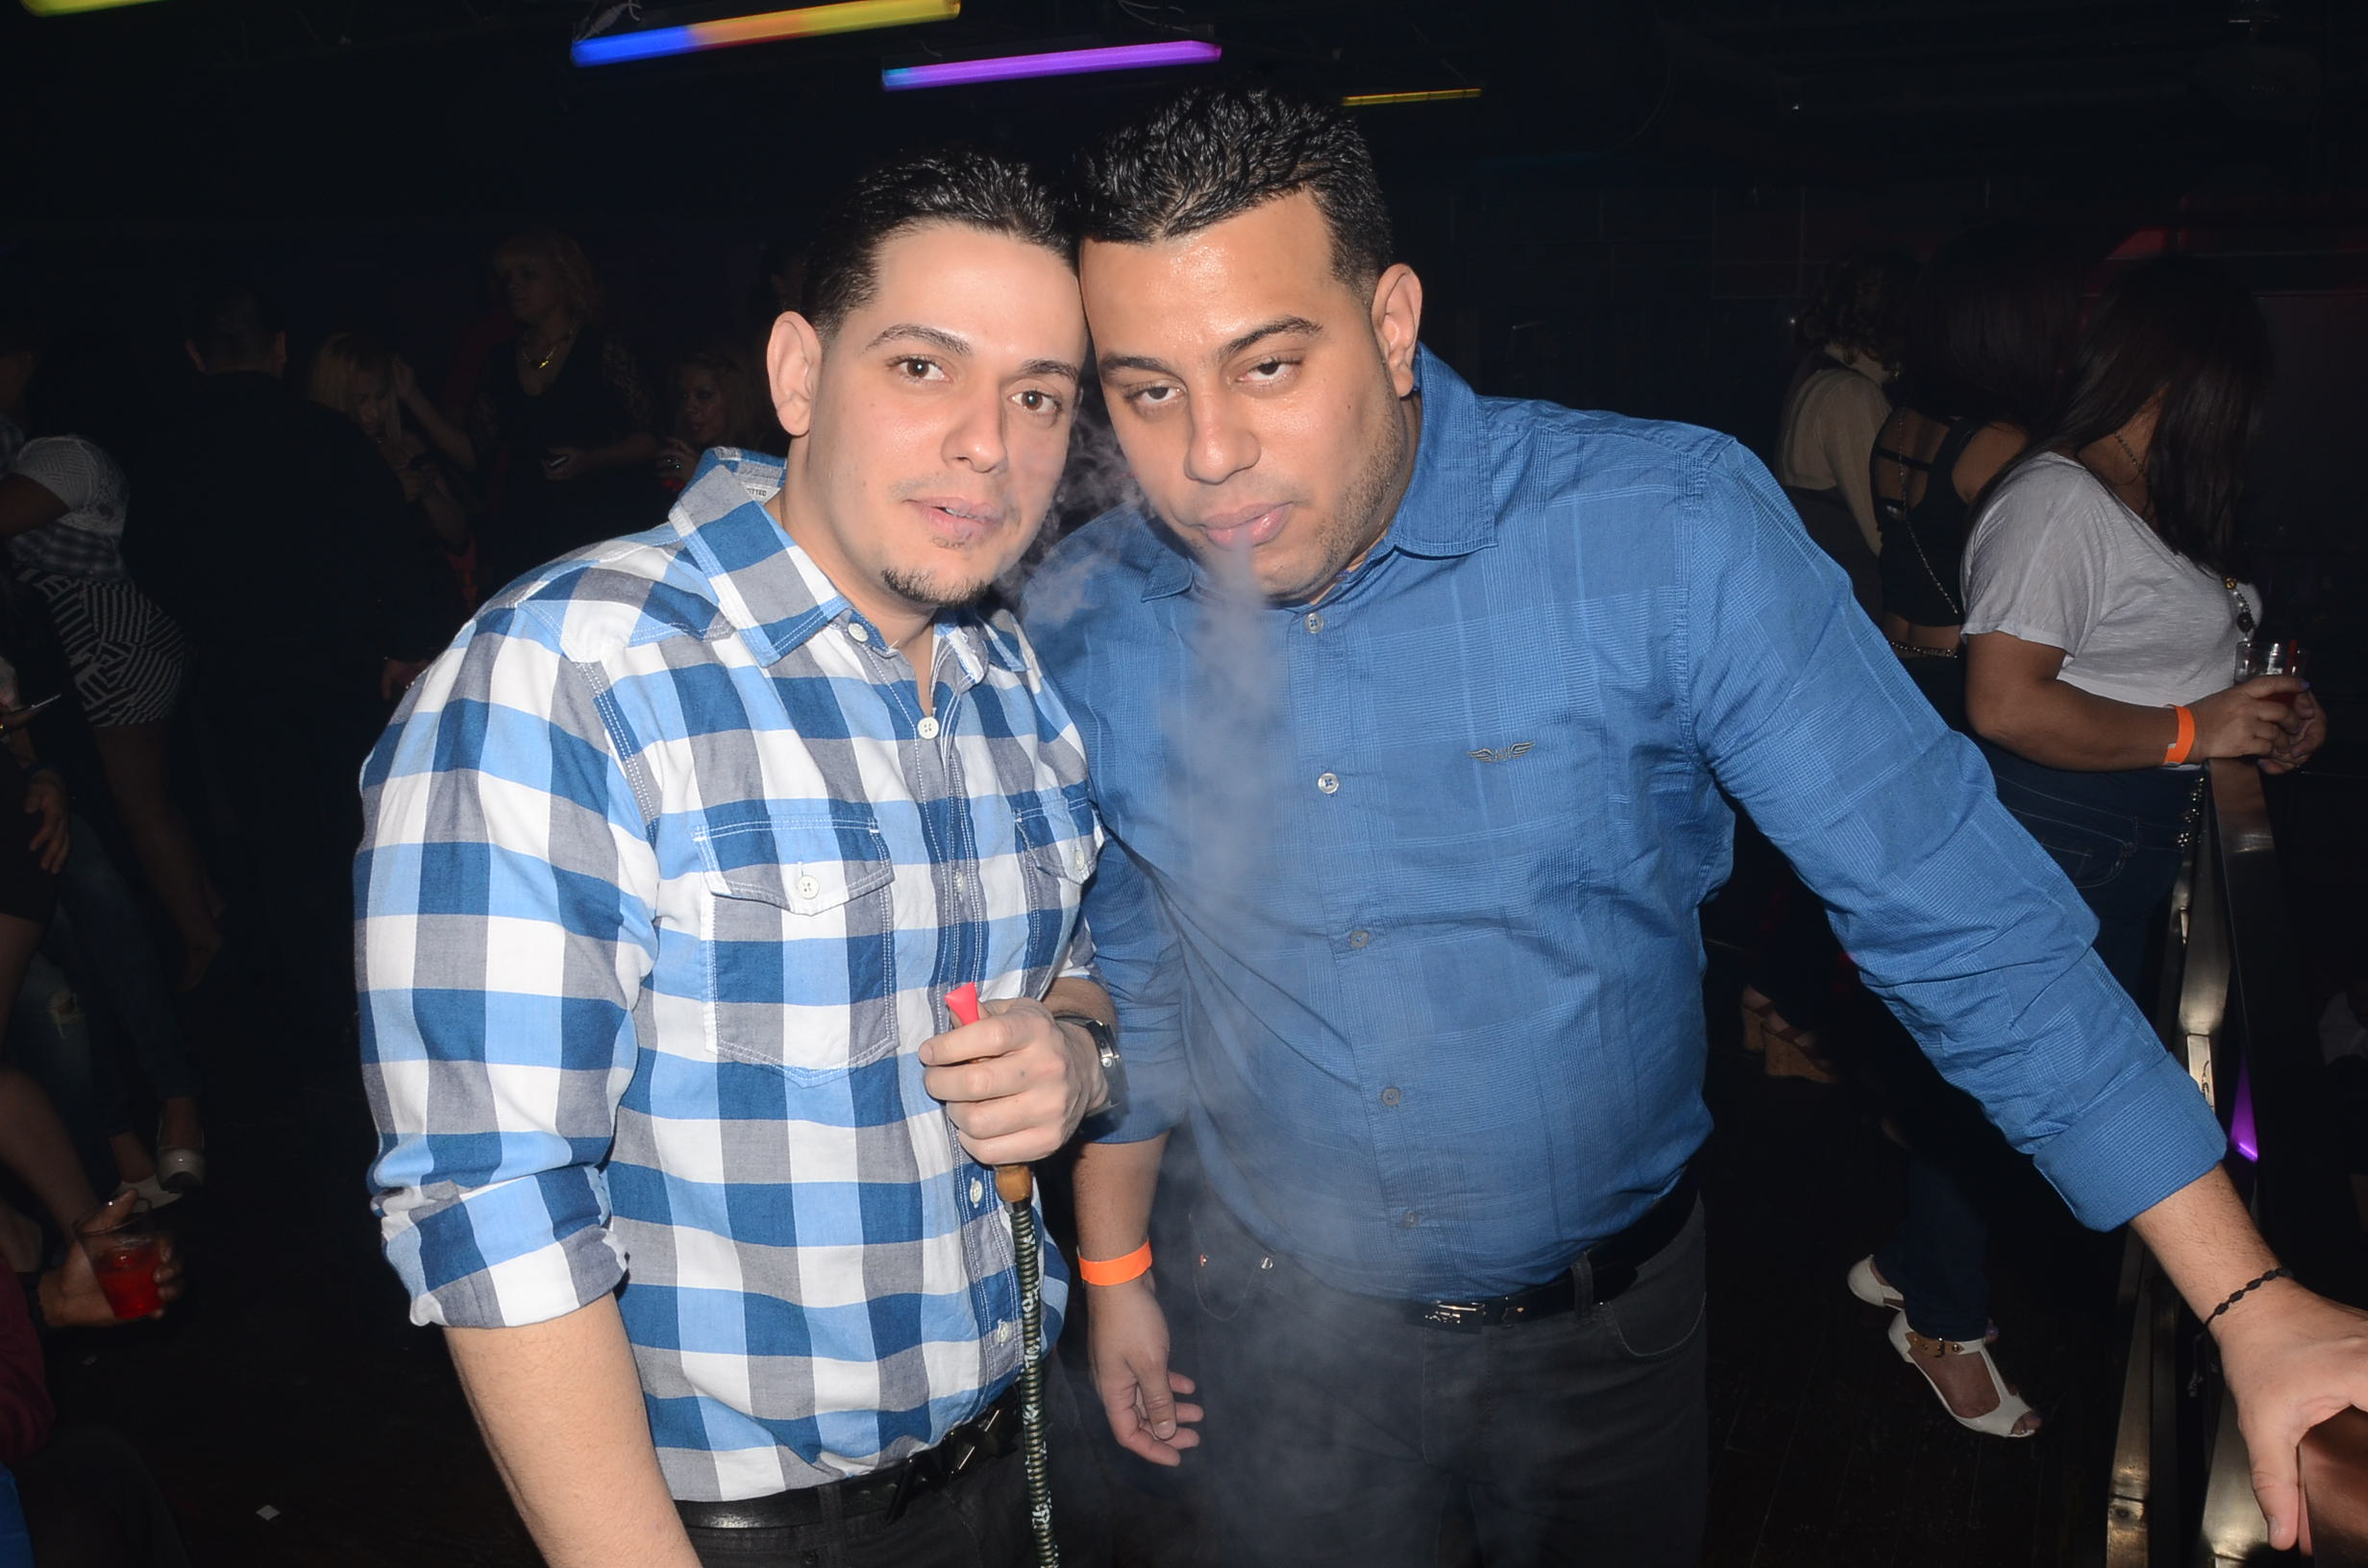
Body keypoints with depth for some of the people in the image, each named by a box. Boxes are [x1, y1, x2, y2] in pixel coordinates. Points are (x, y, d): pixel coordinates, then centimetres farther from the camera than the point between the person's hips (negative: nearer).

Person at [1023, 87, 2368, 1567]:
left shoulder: (1671, 531, -23)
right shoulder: (1081, 623, -13)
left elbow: (1947, 903, -18)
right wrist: (1115, 1269, 11)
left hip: (1606, 1324, -1)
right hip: (1286, 1329, 1)